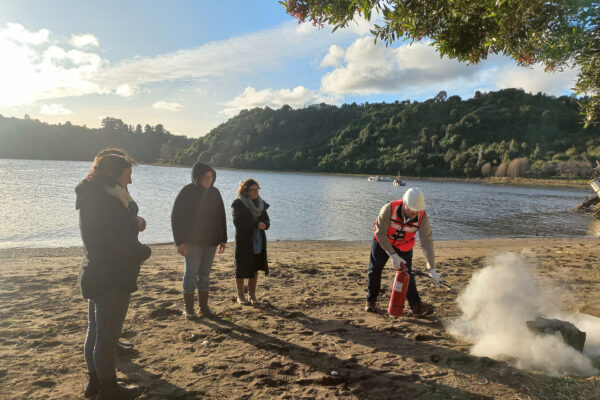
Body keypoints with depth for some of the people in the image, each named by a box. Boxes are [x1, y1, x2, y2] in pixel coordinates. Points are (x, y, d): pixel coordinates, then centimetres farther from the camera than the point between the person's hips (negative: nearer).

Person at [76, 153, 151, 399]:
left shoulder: (91, 199, 9)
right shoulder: (108, 203, -24)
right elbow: (127, 246, -26)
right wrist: (145, 252, -7)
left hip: (94, 275, 10)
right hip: (112, 280, -10)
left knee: (96, 331, 21)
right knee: (107, 336, 5)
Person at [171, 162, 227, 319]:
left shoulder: (214, 192, 4)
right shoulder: (187, 192, -9)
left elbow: (221, 217, 10)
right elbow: (176, 217, -10)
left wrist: (222, 239, 6)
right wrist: (180, 241, -15)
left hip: (210, 241, 4)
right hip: (192, 242, -4)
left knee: (205, 274, 12)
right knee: (191, 273, 1)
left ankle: (204, 306, 22)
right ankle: (188, 308, 13)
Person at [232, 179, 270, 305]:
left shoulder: (261, 204, 11)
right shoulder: (238, 204, -6)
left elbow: (267, 221, 9)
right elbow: (238, 222, -16)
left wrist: (263, 225, -15)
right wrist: (256, 225, -19)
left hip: (259, 241, 5)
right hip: (243, 241, -4)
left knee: (255, 270, 7)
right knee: (242, 269, 2)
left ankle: (252, 295, 19)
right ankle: (240, 296, 16)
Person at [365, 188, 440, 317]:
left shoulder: (422, 217, -28)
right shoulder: (389, 209, -35)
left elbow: (427, 242, -27)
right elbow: (380, 234, -26)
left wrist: (431, 268, -32)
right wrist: (393, 255, -28)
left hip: (404, 247, 1)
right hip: (382, 242, -1)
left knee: (407, 273, -9)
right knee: (374, 271, 5)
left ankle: (417, 306, -6)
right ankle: (371, 301, 23)